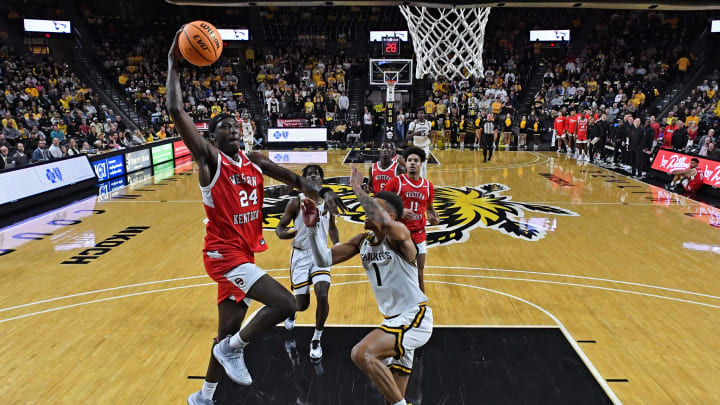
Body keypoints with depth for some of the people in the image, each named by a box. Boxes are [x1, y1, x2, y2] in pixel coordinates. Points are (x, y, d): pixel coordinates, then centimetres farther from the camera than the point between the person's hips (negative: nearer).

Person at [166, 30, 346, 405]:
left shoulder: (254, 160, 10)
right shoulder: (209, 159, -9)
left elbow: (294, 180, 7)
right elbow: (176, 111, -19)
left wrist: (322, 193, -11)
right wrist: (174, 64, -16)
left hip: (243, 253, 7)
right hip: (224, 253, -7)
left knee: (229, 332, 17)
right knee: (285, 304, -20)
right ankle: (232, 349, 4)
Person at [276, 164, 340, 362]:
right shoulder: (296, 203, -9)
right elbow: (280, 227, -4)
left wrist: (337, 244, 2)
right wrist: (282, 233, -27)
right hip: (300, 255, -1)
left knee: (323, 295, -20)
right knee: (302, 304, 2)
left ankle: (316, 340, 3)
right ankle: (291, 309, 44)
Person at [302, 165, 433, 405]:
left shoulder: (399, 236, -17)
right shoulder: (363, 241, 3)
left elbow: (386, 223, -42)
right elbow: (324, 259, 2)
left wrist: (358, 190, -31)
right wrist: (312, 227, -11)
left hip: (414, 317, -8)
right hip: (394, 320, 8)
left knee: (362, 354, -27)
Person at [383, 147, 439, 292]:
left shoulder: (428, 186, 4)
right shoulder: (396, 182, -8)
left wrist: (434, 217, -1)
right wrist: (399, 212, -20)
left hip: (419, 234, 3)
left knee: (419, 273, 9)